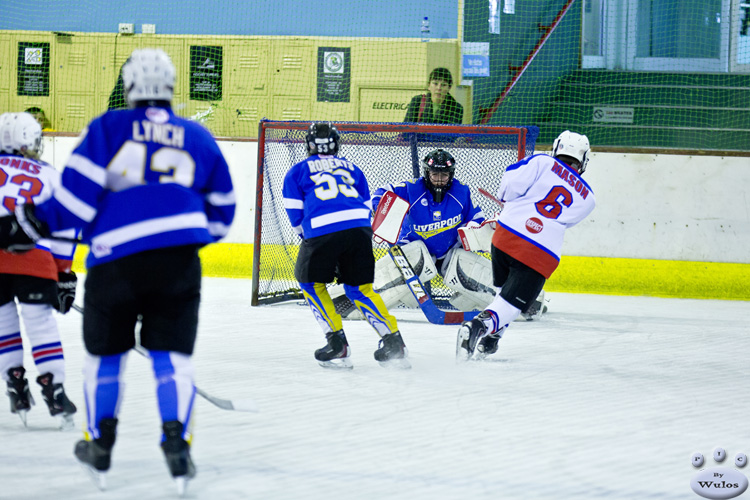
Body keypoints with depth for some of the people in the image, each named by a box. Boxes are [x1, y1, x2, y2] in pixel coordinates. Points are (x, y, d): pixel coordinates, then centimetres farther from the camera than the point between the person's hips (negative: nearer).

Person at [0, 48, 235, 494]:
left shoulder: (108, 128, 5)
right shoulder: (199, 139, 15)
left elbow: (77, 193, -4)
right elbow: (221, 211, 21)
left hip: (115, 261, -1)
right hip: (179, 259, 1)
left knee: (104, 352, 18)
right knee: (172, 354, 5)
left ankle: (101, 444, 24)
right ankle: (176, 439, -13)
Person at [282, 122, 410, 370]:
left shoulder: (297, 171, 19)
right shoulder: (351, 168, 28)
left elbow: (294, 212, 14)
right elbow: (367, 206, 27)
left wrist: (305, 235, 29)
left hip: (322, 229, -4)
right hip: (359, 227, 4)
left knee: (312, 283, 15)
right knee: (359, 287, 15)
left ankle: (337, 343, 4)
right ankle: (394, 342, 6)